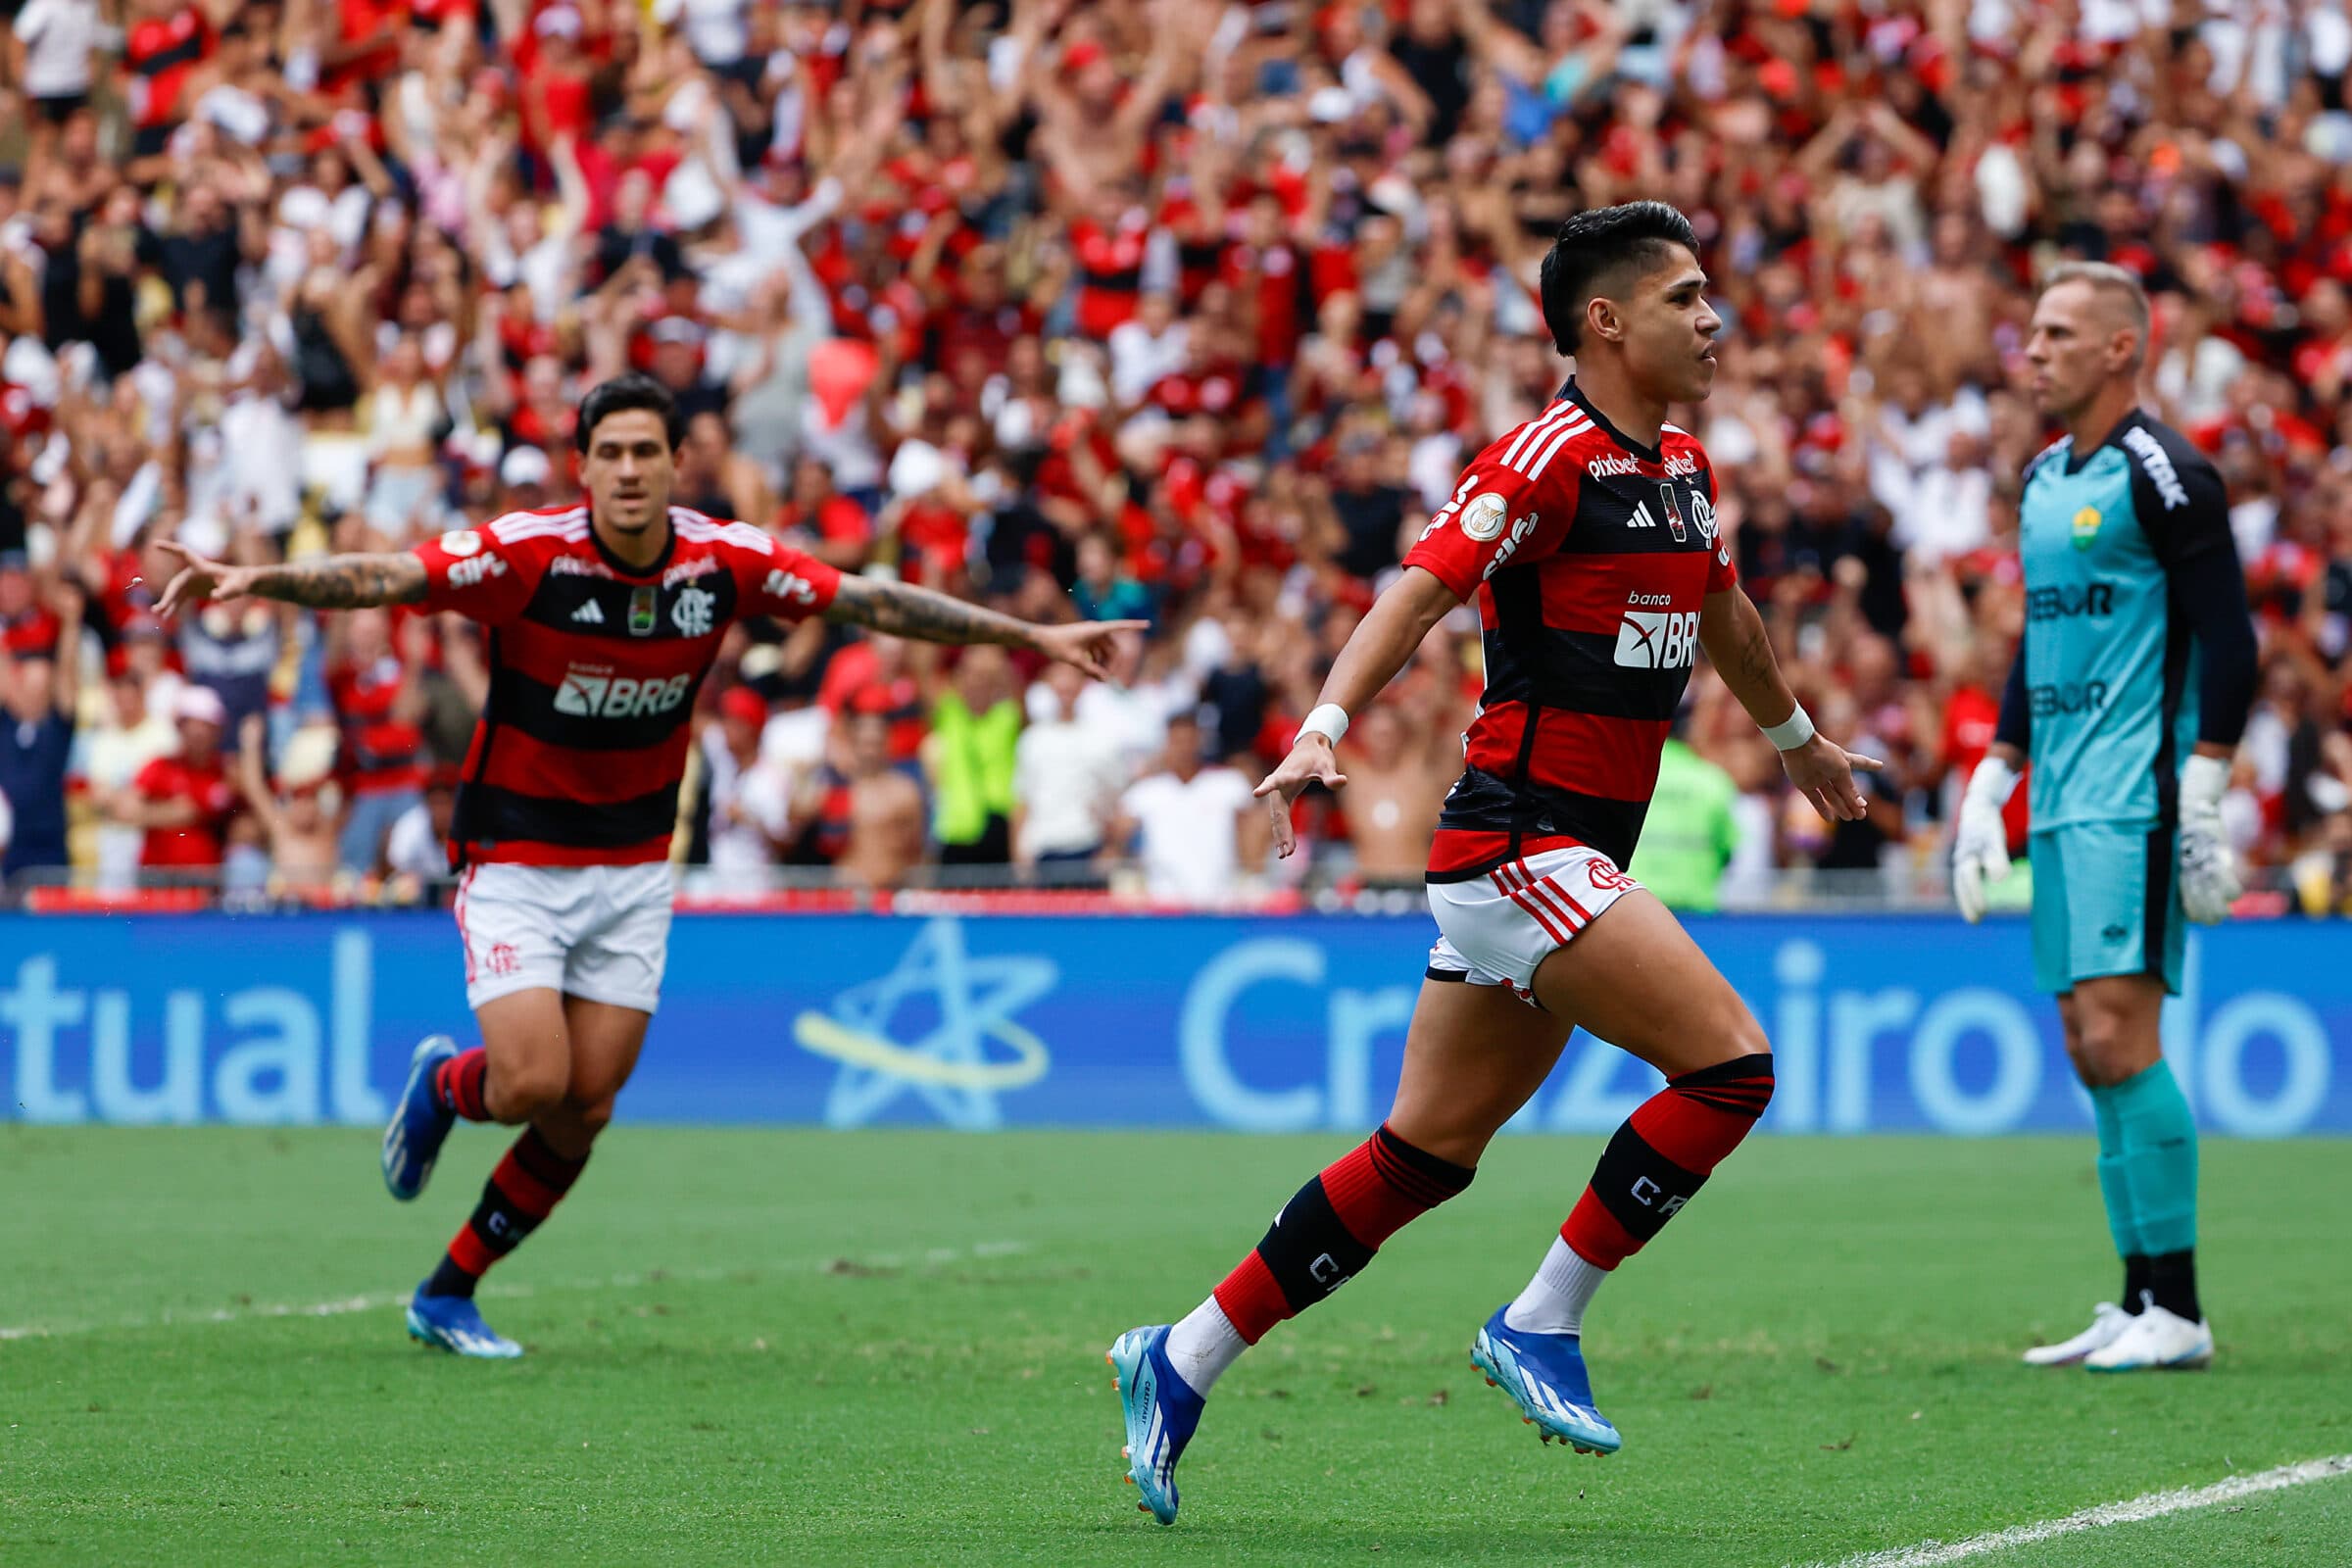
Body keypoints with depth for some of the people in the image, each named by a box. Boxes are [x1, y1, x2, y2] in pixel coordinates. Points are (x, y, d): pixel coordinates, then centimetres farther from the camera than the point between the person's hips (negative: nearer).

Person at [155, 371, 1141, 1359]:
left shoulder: (724, 561, -9)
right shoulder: (530, 552, -20)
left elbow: (874, 603, -1)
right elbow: (383, 578, -30)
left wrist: (1033, 636, 0)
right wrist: (254, 579, -46)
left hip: (633, 870, 4)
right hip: (516, 862, -4)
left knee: (585, 1110, 1)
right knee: (534, 1084, -17)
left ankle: (448, 1296, 18)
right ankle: (444, 1084, 20)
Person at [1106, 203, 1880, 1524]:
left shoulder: (1684, 470, 16)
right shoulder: (1553, 458, -12)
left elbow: (1723, 612, 35)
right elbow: (1422, 589, -22)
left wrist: (1796, 737, 50)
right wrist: (1326, 727, -36)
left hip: (1580, 860, 9)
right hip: (1521, 840, -9)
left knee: (1429, 1155, 9)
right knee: (1731, 1064, -17)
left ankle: (1185, 1362, 16)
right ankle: (1541, 1326, -7)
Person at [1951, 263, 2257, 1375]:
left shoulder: (2162, 473, -9)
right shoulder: (2045, 479, 17)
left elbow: (2227, 639, -13)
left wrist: (2202, 795, -18)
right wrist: (1991, 782, 21)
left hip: (2134, 802, -9)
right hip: (2063, 805, 9)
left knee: (2117, 1034, -14)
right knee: (2090, 1051, 7)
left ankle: (2177, 1310, -11)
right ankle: (2140, 1304, 10)